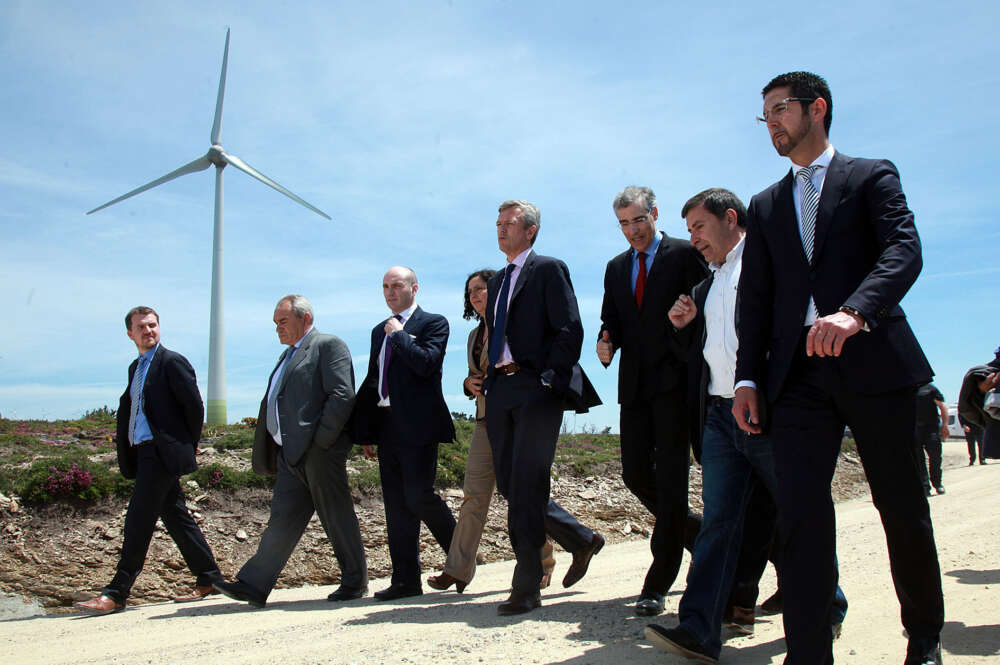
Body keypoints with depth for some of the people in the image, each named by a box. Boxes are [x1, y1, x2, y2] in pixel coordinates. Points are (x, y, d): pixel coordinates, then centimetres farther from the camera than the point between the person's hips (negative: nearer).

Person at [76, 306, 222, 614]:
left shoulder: (172, 362, -8)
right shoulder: (136, 367, 18)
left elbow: (195, 406, -9)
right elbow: (126, 407, 26)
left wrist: (188, 446, -3)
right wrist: (123, 438, 12)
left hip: (162, 453, -9)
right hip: (143, 453, 9)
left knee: (138, 520, -9)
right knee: (176, 517, 12)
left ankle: (116, 594, -6)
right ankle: (208, 578, 20)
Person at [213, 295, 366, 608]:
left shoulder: (329, 346, -5)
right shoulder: (288, 355, 23)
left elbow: (342, 395, -15)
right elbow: (273, 403, 23)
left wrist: (320, 442, -18)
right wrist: (268, 453, 13)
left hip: (320, 452, -8)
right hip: (291, 454, 8)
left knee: (337, 518, 2)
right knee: (282, 520, 6)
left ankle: (355, 582, 14)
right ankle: (253, 585, 5)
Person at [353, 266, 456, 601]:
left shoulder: (433, 323, 0)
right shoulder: (380, 331, 21)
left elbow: (427, 363, -18)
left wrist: (399, 334, -8)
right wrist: (366, 431, 15)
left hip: (417, 425, -7)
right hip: (386, 426, 7)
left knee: (419, 495, -11)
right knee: (396, 504, 6)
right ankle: (406, 579, 11)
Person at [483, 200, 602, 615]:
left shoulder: (548, 269, 1)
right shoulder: (496, 281, 23)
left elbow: (569, 330, -8)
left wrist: (550, 379, -15)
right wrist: (489, 380, 13)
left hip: (537, 390, -8)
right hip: (500, 393, 8)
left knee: (525, 487, -9)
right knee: (509, 485, 7)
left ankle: (526, 588, -2)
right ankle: (581, 540, 26)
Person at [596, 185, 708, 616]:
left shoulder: (685, 254, 1)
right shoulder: (616, 268, 19)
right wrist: (606, 342, -2)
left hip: (674, 379, -6)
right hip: (634, 383, 6)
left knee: (670, 476, -7)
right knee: (635, 472, 4)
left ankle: (657, 584, -4)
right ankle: (692, 532, 29)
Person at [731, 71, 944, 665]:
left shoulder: (872, 176, 7)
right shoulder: (766, 206, 20)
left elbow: (904, 250, -10)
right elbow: (755, 298, 14)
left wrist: (854, 311, -29)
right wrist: (749, 377, 4)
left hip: (873, 363, -3)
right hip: (799, 375, 3)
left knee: (903, 510, 6)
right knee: (800, 514, -8)